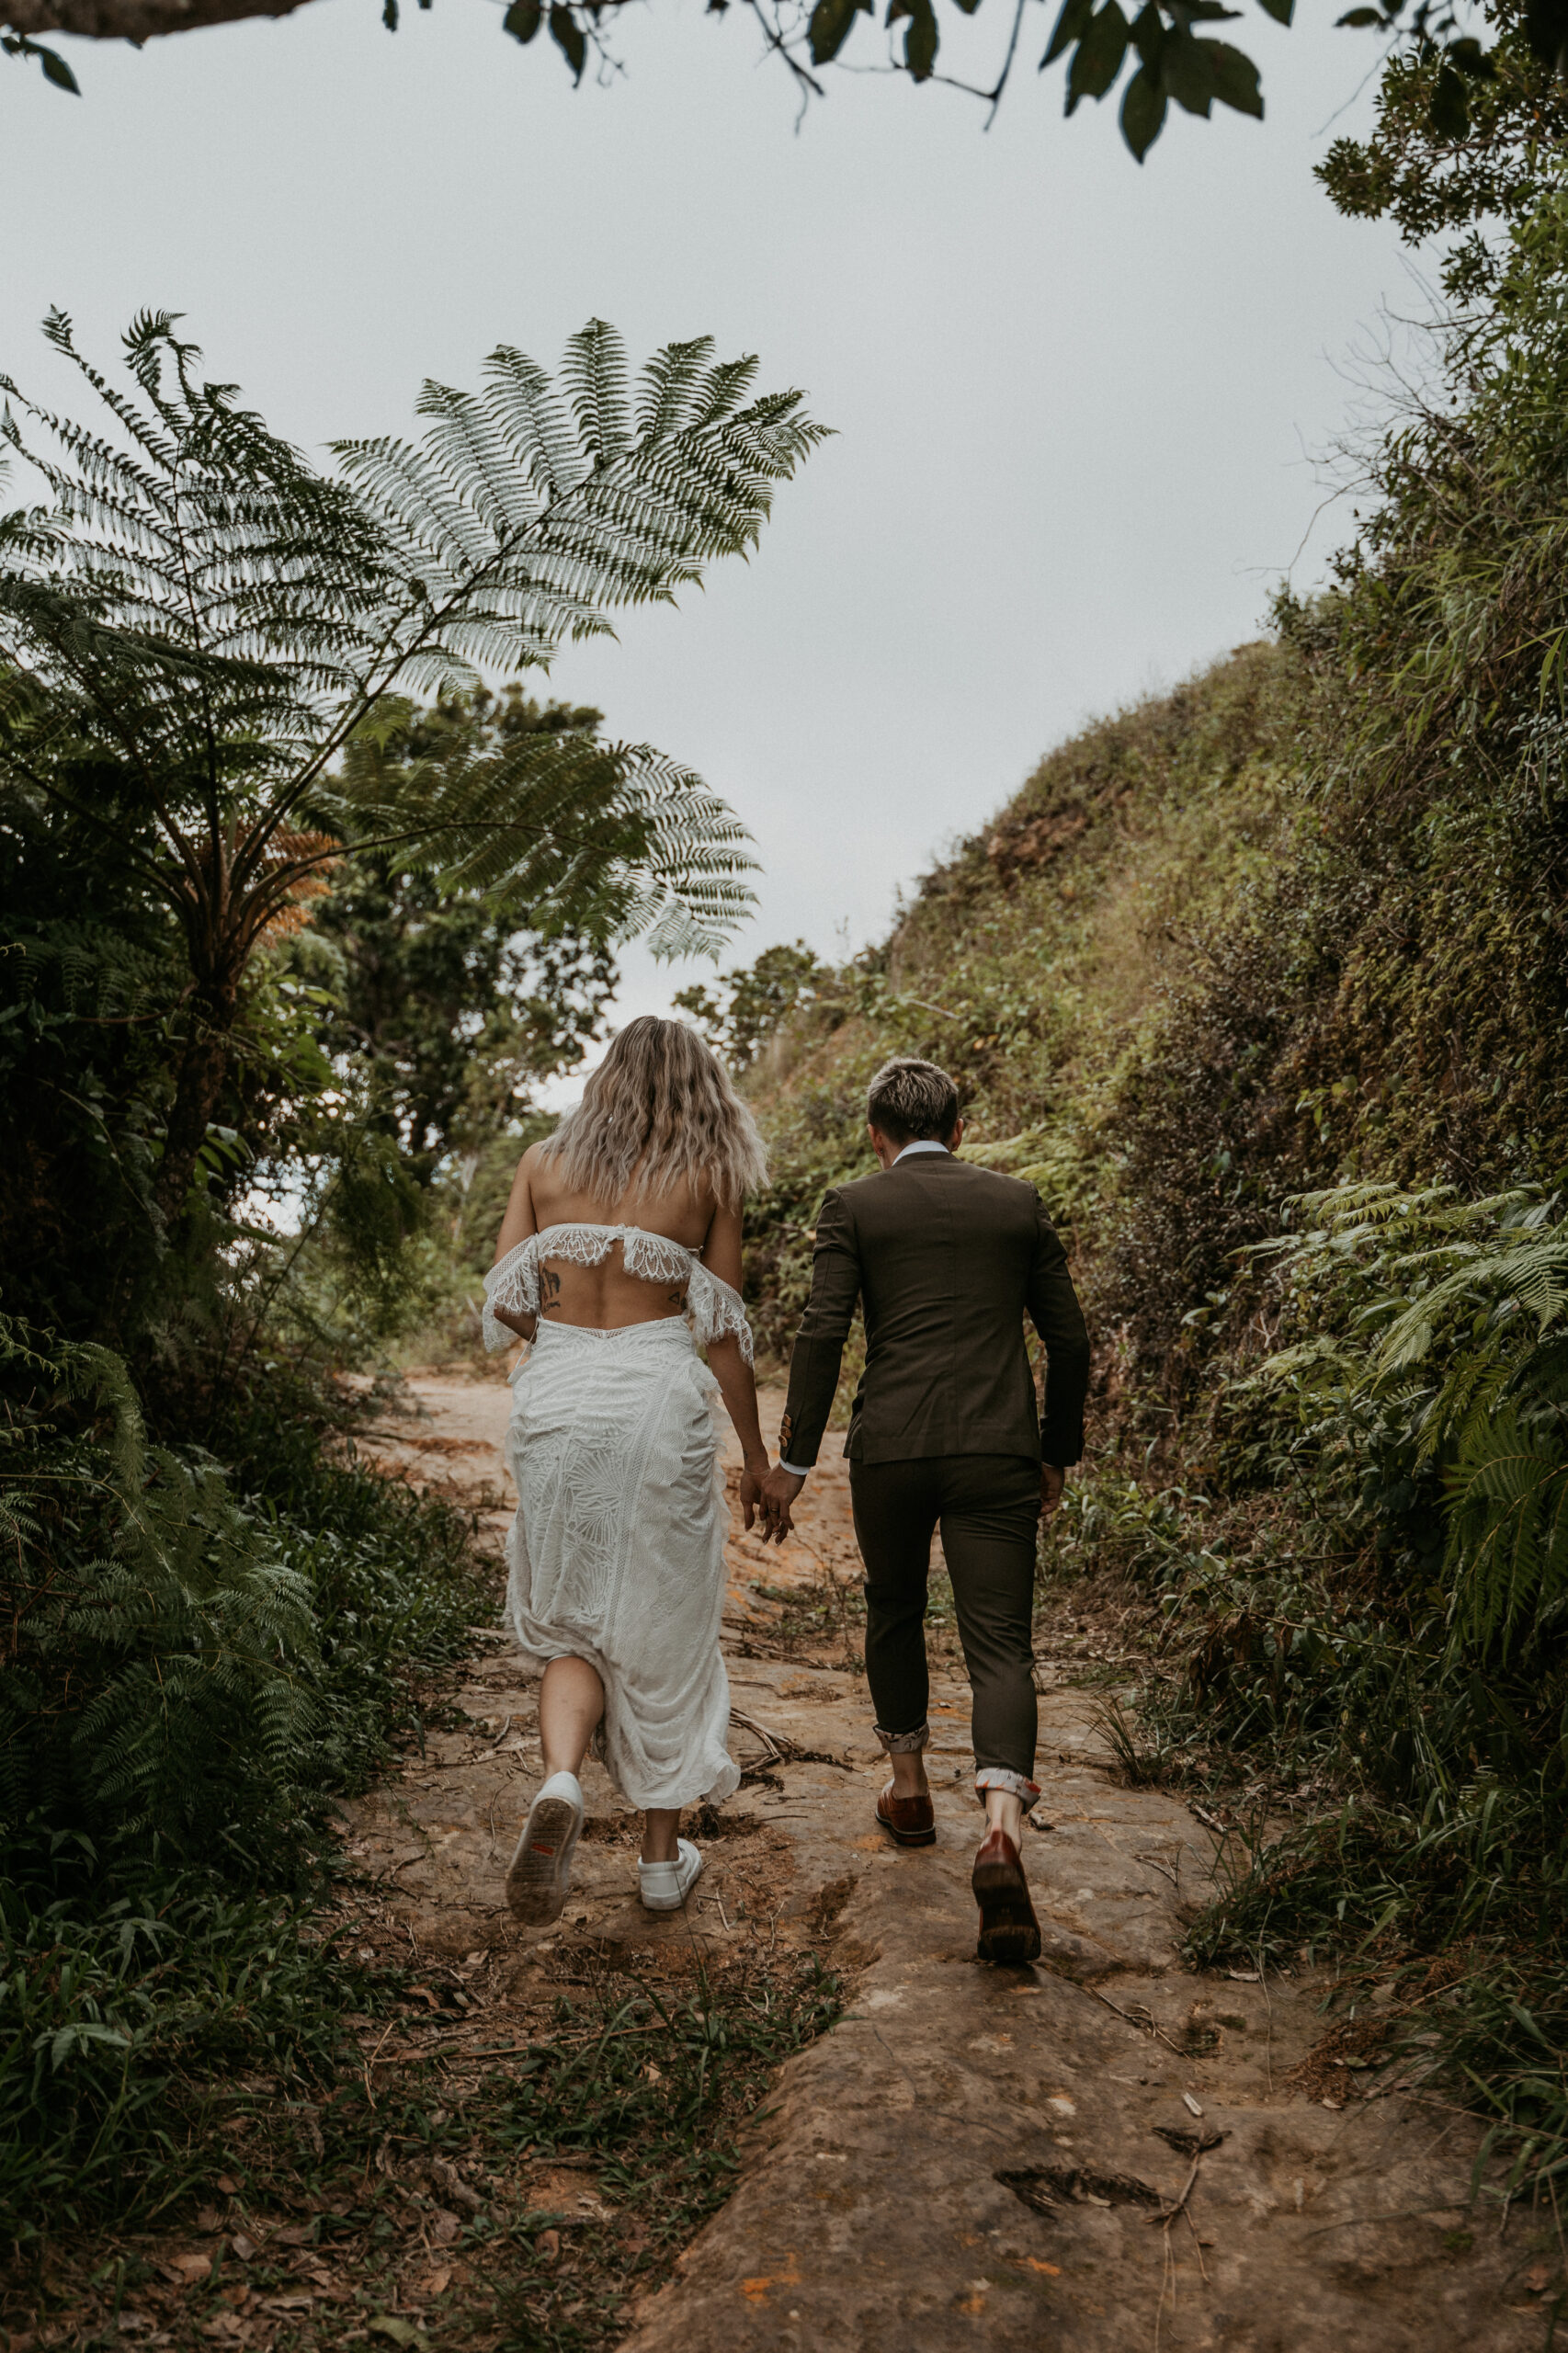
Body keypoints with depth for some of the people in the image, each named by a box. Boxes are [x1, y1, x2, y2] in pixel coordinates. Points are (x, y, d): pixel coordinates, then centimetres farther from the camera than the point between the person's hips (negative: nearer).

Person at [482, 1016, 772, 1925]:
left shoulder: (543, 1163, 7)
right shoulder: (708, 1178, 1)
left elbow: (504, 1306, 3)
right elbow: (724, 1330, 1)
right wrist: (757, 1451, 10)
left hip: (557, 1401, 2)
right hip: (660, 1401, -1)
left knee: (571, 1622, 14)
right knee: (662, 1629, 12)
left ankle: (560, 1783, -13)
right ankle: (663, 1855, 21)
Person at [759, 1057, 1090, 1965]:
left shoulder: (854, 1206, 4)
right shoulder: (1018, 1202, 11)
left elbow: (823, 1334, -5)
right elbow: (1069, 1340, 11)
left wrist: (793, 1458, 0)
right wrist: (1058, 1453, 21)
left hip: (893, 1448, 0)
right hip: (998, 1452, 1)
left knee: (895, 1613, 23)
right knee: (1001, 1646, 0)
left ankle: (910, 1790, 36)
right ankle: (1002, 1831, -21)